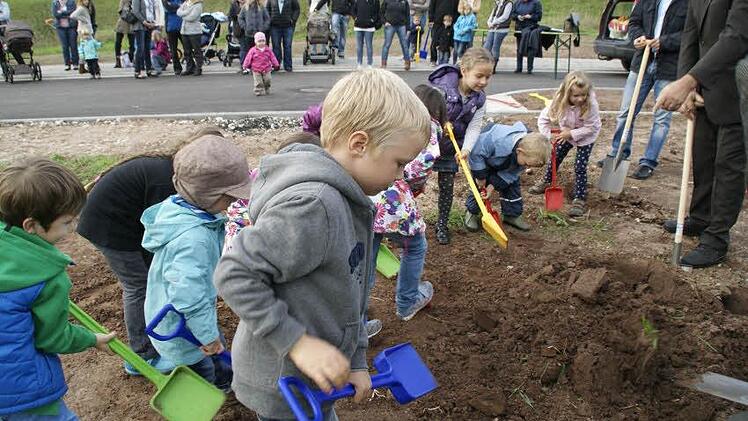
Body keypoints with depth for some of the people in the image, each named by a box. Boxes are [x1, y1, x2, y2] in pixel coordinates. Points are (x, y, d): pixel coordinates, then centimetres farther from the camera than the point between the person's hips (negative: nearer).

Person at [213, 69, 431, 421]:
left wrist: (355, 360, 9)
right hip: (283, 389, -8)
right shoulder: (310, 205, -30)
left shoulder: (345, 200, 0)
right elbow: (233, 274, -28)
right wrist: (297, 342, -27)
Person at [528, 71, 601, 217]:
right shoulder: (559, 102, -28)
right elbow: (543, 119, -18)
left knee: (580, 167, -8)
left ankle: (580, 200, 1)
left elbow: (591, 128, -28)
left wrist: (571, 134, -32)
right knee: (555, 158, 15)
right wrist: (550, 135, -29)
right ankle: (546, 182, 41)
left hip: (585, 137, -3)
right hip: (565, 134, 3)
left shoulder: (591, 104, -36)